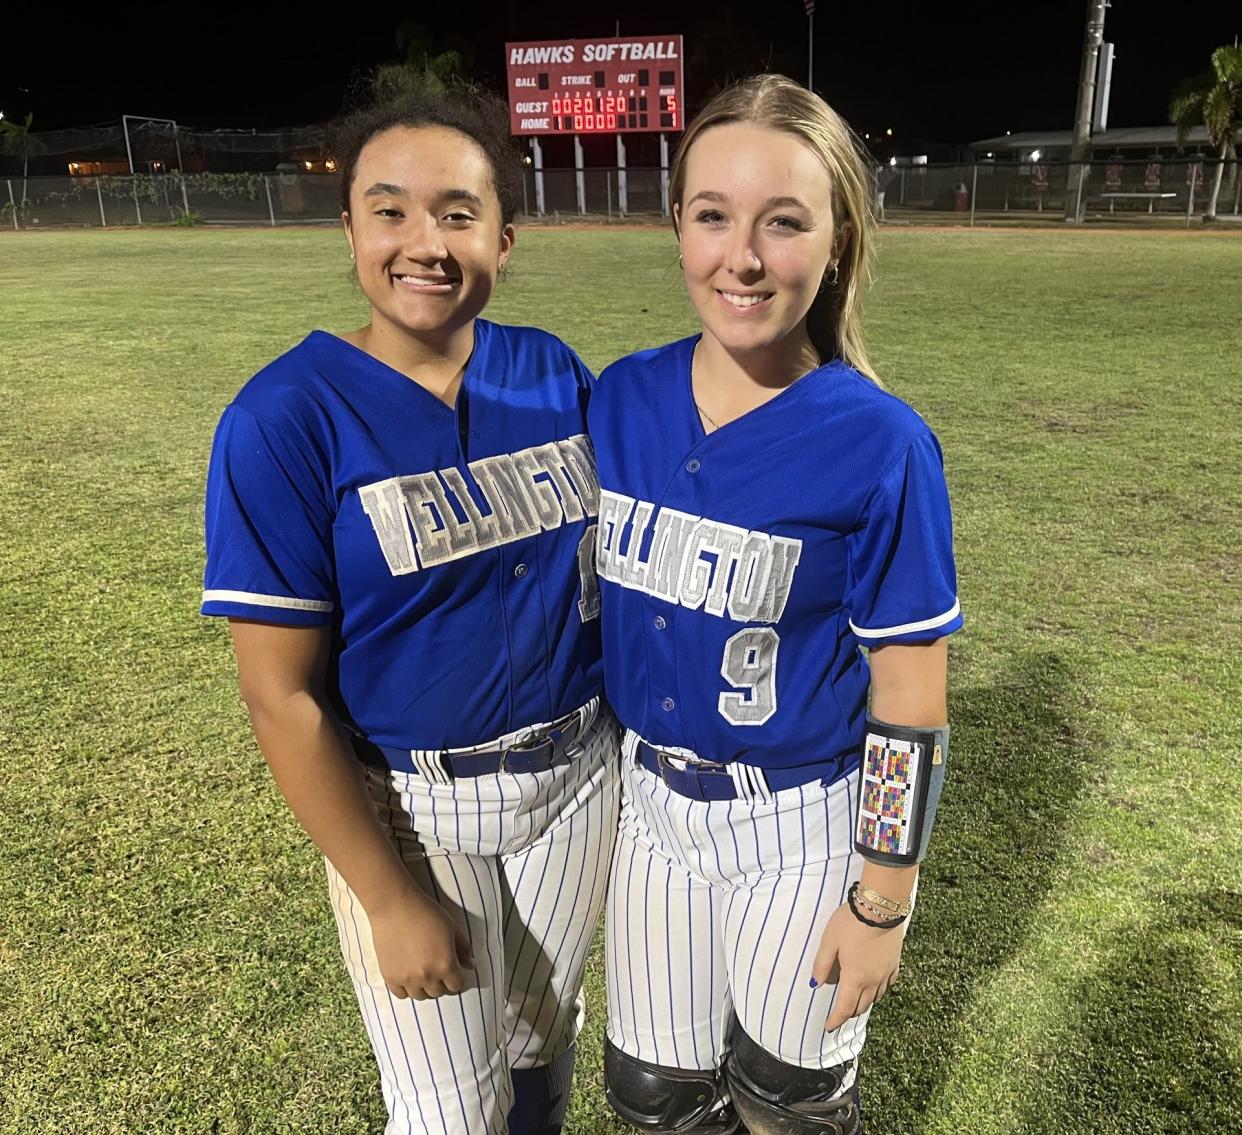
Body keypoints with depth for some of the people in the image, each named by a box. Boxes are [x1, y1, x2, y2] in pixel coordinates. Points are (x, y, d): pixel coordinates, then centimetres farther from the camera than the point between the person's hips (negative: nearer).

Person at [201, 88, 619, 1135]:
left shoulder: (554, 374, -4)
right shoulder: (286, 419, -17)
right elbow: (281, 693, -16)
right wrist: (388, 899, -13)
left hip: (580, 770, 4)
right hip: (409, 805, -3)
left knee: (543, 1036, 24)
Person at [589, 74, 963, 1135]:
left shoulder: (882, 444, -19)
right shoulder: (622, 399, -5)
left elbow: (911, 703, -13)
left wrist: (882, 902, -9)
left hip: (801, 829, -4)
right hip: (650, 803, 4)